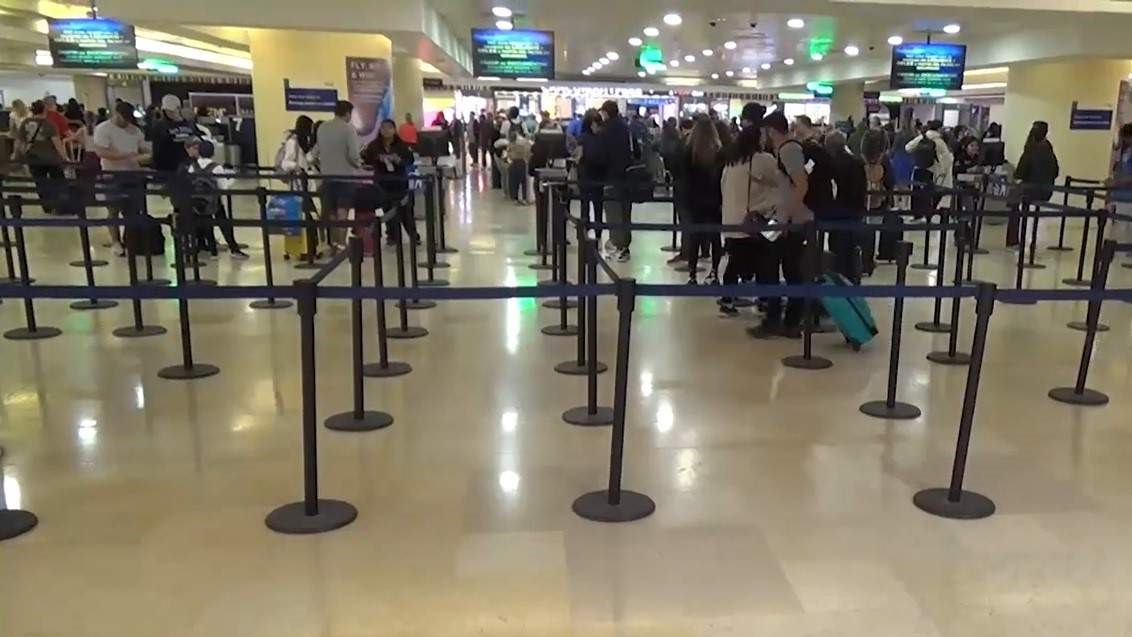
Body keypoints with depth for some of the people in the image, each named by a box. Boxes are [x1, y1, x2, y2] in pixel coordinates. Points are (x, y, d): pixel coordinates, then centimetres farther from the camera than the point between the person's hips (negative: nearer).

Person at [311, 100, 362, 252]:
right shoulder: (349, 128, -11)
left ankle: (334, 244, 20)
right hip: (345, 176, -5)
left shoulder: (322, 127, 6)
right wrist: (358, 165, 4)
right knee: (342, 212, -3)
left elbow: (315, 151, 8)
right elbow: (353, 155, -16)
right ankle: (341, 245, -7)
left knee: (331, 212, 14)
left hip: (327, 176, 5)